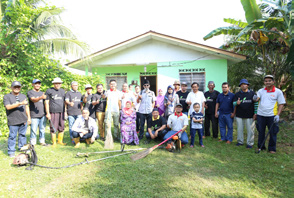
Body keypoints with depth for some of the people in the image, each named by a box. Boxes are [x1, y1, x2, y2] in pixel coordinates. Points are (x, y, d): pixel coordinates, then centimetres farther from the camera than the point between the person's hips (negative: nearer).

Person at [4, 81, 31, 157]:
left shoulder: (23, 96, 17)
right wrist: (20, 103, -21)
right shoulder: (7, 96, 1)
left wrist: (29, 117, 12)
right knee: (12, 136, 1)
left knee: (22, 135, 11)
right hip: (13, 122, -4)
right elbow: (8, 107, -13)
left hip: (23, 120, 4)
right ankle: (11, 152, 13)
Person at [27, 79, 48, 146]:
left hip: (42, 115, 5)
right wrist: (41, 97, -40)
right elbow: (33, 100, -20)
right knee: (33, 130, -3)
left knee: (42, 129, 10)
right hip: (34, 116, -5)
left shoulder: (42, 93, 19)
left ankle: (42, 142, 20)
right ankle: (32, 143, 8)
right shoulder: (30, 92, -1)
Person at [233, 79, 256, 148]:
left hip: (249, 115, -2)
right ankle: (240, 141, 24)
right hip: (239, 115, 2)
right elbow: (234, 103, 5)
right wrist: (237, 103, -20)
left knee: (250, 130, 2)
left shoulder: (252, 93, 6)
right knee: (239, 129, 10)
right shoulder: (237, 94, 9)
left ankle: (250, 143, 14)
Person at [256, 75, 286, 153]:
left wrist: (278, 115, -11)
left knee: (273, 132, 5)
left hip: (272, 116, -2)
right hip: (260, 115, 2)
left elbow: (281, 104, -1)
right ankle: (261, 147, 25)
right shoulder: (261, 91, 6)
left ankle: (272, 148, 20)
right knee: (261, 132, 11)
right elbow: (257, 99, -6)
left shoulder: (278, 92, -1)